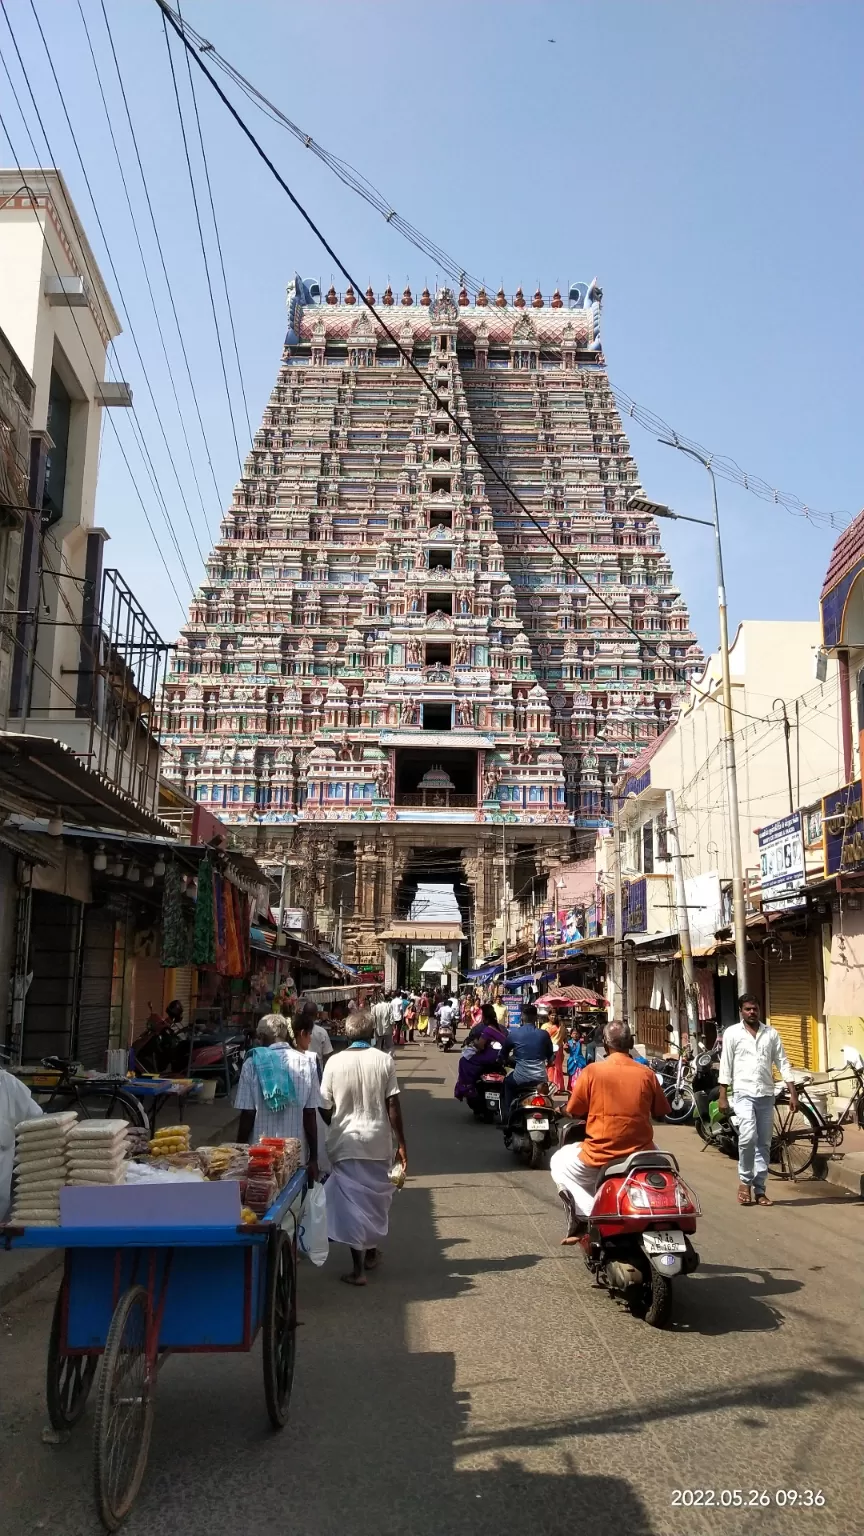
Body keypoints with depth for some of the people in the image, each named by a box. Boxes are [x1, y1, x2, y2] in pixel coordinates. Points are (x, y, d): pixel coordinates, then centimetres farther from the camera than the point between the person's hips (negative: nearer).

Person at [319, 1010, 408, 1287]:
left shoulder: (335, 1062, -5)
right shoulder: (383, 1060, -6)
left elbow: (325, 1108, -1)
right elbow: (393, 1105, -7)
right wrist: (401, 1144, 0)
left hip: (345, 1141, -1)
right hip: (377, 1140, 1)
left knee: (351, 1200, 5)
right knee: (376, 1196, 19)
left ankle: (358, 1268, 5)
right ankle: (371, 1252, 35)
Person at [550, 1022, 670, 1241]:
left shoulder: (592, 1071, -7)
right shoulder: (646, 1074, -1)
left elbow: (575, 1112, 0)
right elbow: (661, 1114, 11)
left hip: (600, 1155, -3)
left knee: (559, 1162, 24)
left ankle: (585, 1215, 3)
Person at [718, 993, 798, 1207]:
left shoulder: (771, 1033, 7)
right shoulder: (732, 1033, 0)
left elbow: (782, 1063, 8)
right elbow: (726, 1065, 0)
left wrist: (793, 1093, 2)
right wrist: (722, 1096, -3)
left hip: (766, 1094, 3)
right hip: (744, 1093, -3)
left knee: (764, 1143, 7)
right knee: (748, 1137, -20)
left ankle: (759, 1189, 16)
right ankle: (745, 1180, 0)